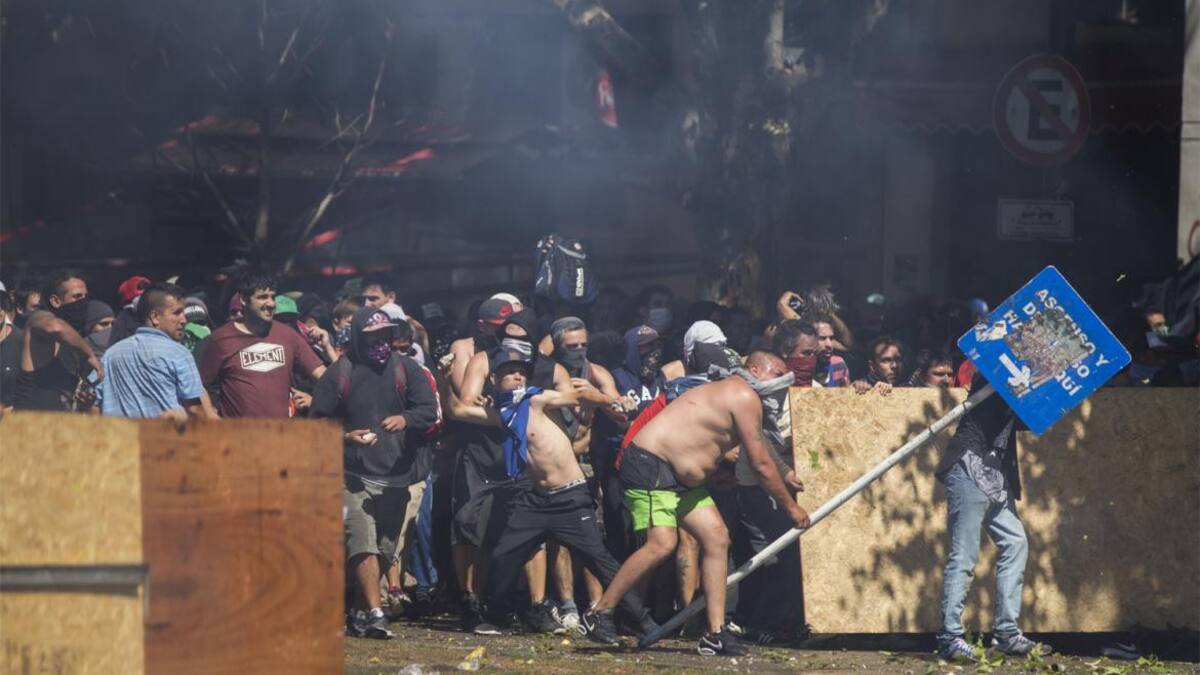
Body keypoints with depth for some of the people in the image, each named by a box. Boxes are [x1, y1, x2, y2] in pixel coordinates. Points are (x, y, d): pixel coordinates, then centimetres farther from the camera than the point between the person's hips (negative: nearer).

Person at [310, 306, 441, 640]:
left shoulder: (405, 369, 8)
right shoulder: (339, 373, 3)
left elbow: (429, 410, 1)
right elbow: (319, 421, 5)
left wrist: (406, 419, -21)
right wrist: (346, 436, -14)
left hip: (396, 475, 3)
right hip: (354, 474, -3)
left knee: (385, 548, 8)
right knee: (363, 543, -18)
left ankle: (359, 612, 21)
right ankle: (375, 613, -24)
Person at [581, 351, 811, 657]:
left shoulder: (730, 392, 19)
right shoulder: (745, 397, -12)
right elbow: (761, 465, -11)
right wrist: (791, 507, -2)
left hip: (681, 477, 11)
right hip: (650, 467, -11)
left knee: (717, 537, 1)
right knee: (662, 543, -22)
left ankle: (716, 633, -1)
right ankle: (598, 614, -11)